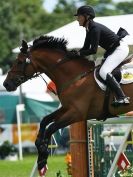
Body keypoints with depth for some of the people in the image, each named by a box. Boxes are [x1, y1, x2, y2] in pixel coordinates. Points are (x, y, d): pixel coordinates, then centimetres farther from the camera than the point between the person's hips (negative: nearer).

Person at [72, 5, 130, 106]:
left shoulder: (95, 28, -23)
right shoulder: (89, 29, 7)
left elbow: (93, 50, -26)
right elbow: (86, 48, 11)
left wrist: (79, 53, -18)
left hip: (120, 48, -11)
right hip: (113, 50, 11)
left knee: (103, 72, -23)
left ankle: (122, 98, -28)